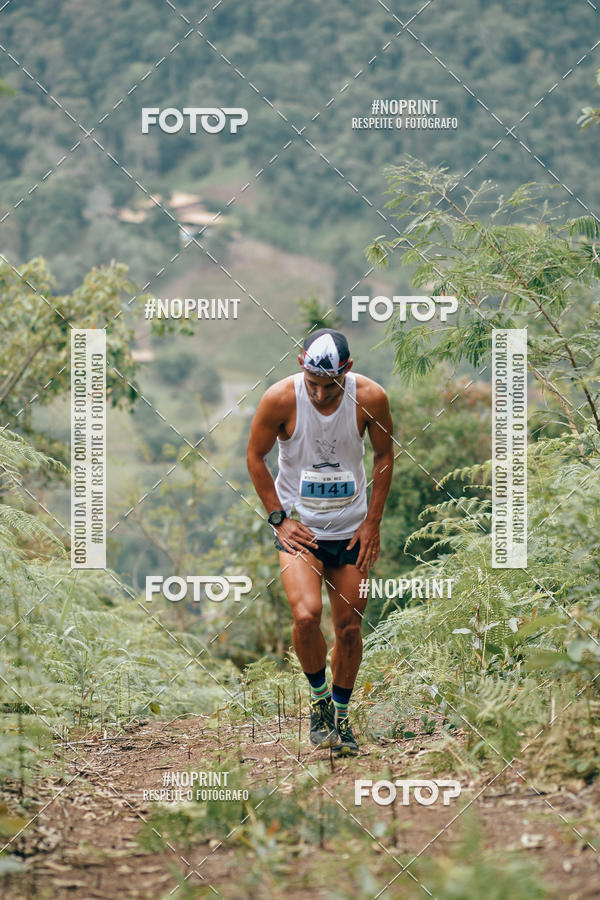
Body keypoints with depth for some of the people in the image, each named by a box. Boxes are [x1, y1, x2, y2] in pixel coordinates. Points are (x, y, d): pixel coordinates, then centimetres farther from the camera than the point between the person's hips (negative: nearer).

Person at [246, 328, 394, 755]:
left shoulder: (370, 398, -15)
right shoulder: (280, 398, -18)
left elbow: (385, 454, 3)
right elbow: (256, 456, -2)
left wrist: (373, 522, 0)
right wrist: (279, 518, -7)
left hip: (350, 528, 2)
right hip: (298, 524, -2)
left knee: (350, 626, 5)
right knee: (306, 616, -21)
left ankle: (341, 715, 25)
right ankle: (319, 696, 5)